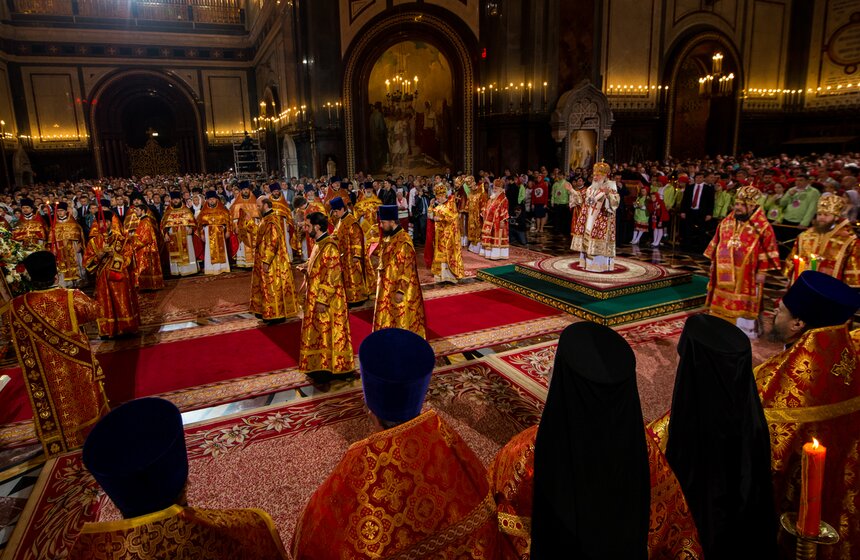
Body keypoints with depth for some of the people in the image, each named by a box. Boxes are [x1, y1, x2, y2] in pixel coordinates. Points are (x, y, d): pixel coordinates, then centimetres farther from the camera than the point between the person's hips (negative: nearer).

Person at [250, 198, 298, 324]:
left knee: (272, 286, -4)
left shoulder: (271, 221, -19)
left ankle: (277, 314, 3)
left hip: (272, 262, -10)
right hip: (266, 260, 10)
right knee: (267, 286, 16)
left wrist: (266, 261, -24)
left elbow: (272, 242, -24)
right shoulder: (266, 219, 13)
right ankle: (267, 312, 25)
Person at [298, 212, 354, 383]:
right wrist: (307, 268, 7)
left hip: (327, 300, -10)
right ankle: (322, 366, 29)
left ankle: (331, 369, 14)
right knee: (320, 332, 17)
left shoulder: (329, 247, -21)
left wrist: (322, 300, -23)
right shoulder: (319, 244, 9)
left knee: (328, 333, 1)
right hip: (316, 297, 10)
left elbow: (332, 276, -23)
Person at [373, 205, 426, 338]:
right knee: (387, 320, 18)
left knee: (401, 322, 4)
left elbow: (407, 270, -23)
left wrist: (401, 291, -23)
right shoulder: (388, 238, 6)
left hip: (398, 291, -9)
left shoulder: (403, 242, -22)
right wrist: (380, 279, 18)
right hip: (387, 288, 9)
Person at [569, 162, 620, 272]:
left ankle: (599, 264, 0)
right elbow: (582, 198, 20)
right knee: (587, 238, 9)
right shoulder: (591, 187, 12)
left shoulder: (610, 188, -8)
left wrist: (608, 194, -38)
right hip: (589, 220, 7)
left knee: (599, 241, -7)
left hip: (601, 220, -7)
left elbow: (615, 202, -21)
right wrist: (572, 190, 13)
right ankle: (587, 262, 18)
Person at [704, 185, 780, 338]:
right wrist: (713, 262, 13)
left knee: (744, 303, 4)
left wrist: (762, 271, -10)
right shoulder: (726, 223, 5)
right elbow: (716, 243, 13)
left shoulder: (763, 227, -10)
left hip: (746, 275, -4)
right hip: (724, 272, 5)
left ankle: (745, 329, 17)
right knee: (722, 300, 13)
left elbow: (768, 250, -9)